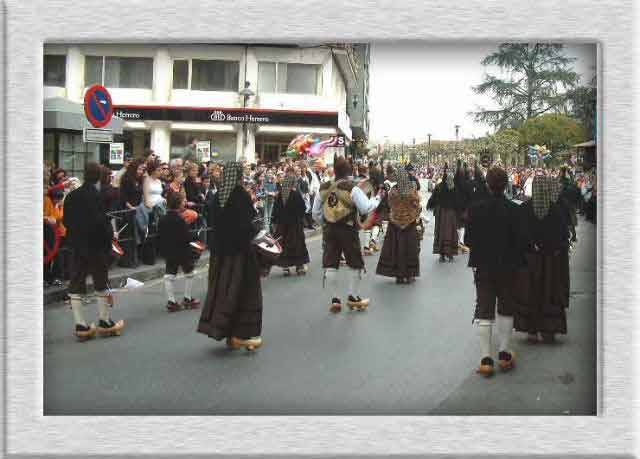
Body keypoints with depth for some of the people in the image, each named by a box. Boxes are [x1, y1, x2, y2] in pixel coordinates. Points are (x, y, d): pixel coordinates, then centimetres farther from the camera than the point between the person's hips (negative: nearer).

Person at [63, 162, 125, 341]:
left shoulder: (72, 196, 3)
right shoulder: (98, 196, -16)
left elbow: (66, 221, 8)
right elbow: (101, 222, -21)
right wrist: (110, 234, -5)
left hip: (77, 246, 5)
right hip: (96, 246, -5)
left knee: (76, 285, 7)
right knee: (102, 284, 8)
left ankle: (80, 325, 7)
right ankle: (105, 322, 17)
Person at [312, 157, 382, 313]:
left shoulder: (324, 189, 2)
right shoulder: (352, 189, -13)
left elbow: (316, 213, 7)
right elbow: (366, 208, -17)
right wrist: (377, 198, 0)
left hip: (329, 230, 4)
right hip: (348, 230, -3)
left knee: (330, 264, 9)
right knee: (355, 263, 13)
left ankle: (335, 299, 11)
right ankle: (353, 297, 20)